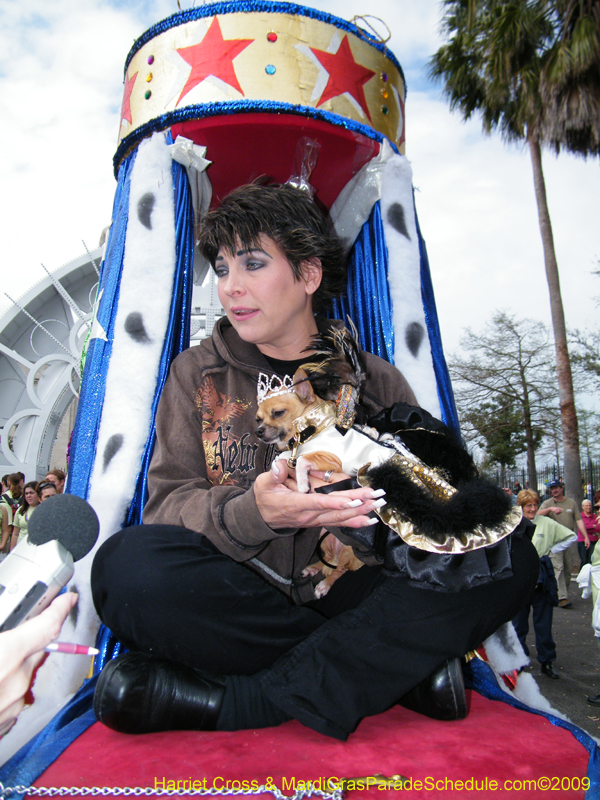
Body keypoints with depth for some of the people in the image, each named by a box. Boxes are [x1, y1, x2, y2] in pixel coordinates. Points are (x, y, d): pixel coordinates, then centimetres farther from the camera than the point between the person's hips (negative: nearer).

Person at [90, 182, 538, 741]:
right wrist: (252, 512, -22)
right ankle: (400, 666, -19)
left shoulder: (375, 380, 11)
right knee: (132, 563, -31)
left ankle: (231, 701, -25)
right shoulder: (196, 373, 10)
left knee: (509, 558, -22)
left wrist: (379, 507, -19)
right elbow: (168, 502, 0)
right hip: (236, 604, 0)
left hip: (349, 597, 1)